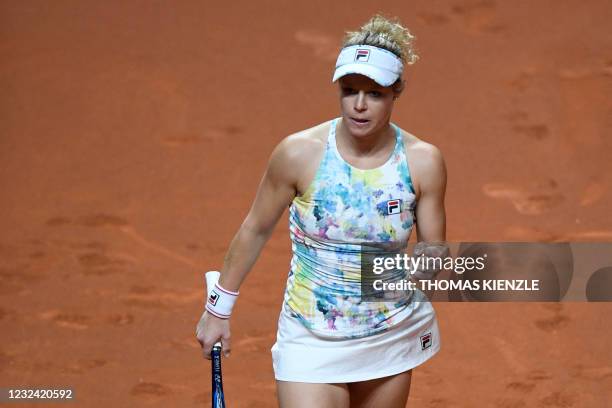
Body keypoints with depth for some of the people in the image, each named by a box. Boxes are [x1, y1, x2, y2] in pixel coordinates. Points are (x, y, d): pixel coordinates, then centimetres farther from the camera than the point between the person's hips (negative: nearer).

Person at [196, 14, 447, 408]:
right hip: (312, 344, -2)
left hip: (391, 341, 2)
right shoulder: (300, 153, -14)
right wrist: (219, 309, 9)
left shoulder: (423, 161, -9)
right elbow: (255, 230, 1)